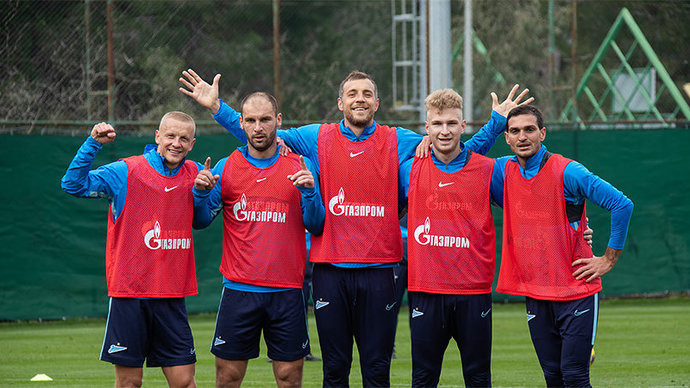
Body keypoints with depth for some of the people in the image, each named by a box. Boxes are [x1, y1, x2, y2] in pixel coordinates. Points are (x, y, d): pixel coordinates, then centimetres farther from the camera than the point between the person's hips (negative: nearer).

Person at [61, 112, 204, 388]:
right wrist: (93, 144, -20)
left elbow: (201, 220, 19)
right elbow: (73, 184, -9)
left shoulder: (195, 176, 8)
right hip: (129, 293, -3)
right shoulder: (126, 172, -3)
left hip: (172, 296, 3)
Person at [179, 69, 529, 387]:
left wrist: (497, 121, 1)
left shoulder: (398, 143, 7)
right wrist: (216, 107, 4)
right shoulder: (318, 139, 7)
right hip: (331, 270, 0)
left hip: (378, 269, 0)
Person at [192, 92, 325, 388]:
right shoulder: (226, 168, 5)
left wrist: (310, 192, -14)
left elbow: (316, 227, 3)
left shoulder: (300, 168, 4)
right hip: (238, 290, 0)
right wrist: (201, 192, -11)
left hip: (287, 291, 0)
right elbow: (201, 220, 9)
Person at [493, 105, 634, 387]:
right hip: (534, 295, 5)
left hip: (576, 293, -5)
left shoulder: (567, 171, -10)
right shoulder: (504, 171, 6)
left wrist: (609, 260, -8)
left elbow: (622, 205, -12)